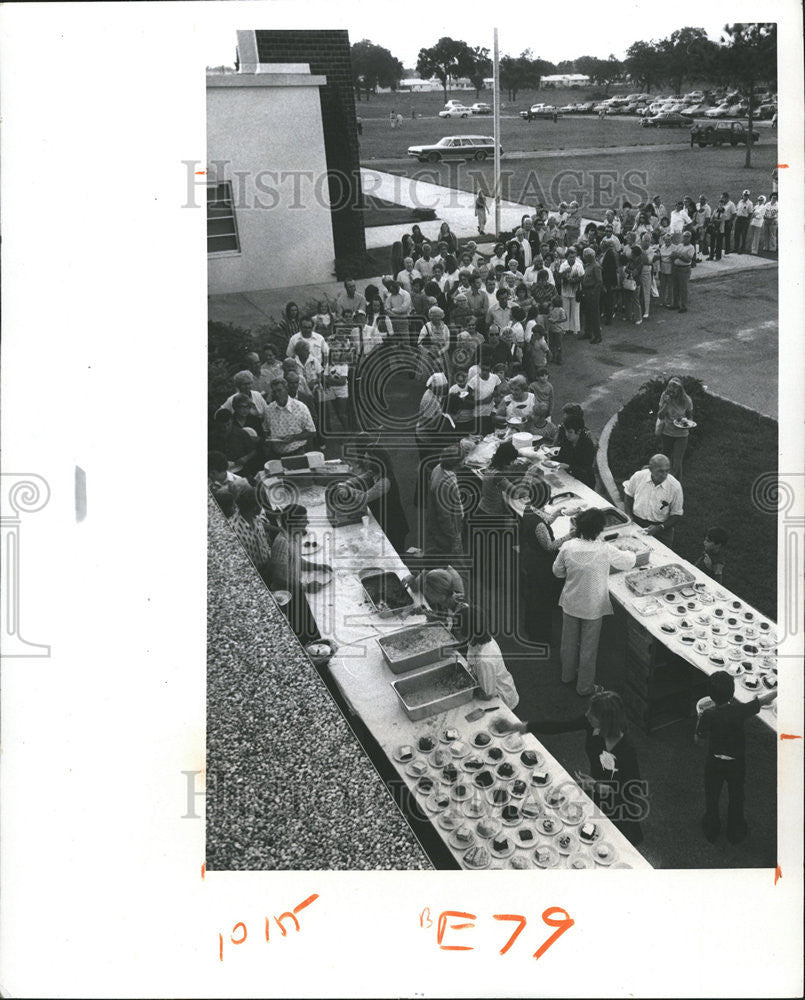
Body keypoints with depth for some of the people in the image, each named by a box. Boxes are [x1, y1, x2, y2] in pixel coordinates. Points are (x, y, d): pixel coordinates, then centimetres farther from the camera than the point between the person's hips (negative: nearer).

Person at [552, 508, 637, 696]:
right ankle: (585, 686, 30)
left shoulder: (568, 547, -18)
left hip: (570, 603, 3)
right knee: (589, 647, 15)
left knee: (569, 641, 24)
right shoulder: (605, 550, -25)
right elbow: (629, 561, -7)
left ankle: (568, 675, 45)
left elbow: (557, 571, -2)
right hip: (593, 607, -3)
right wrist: (631, 554, 15)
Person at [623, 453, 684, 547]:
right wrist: (629, 516, -2)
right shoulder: (638, 476, -11)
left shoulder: (675, 486, -15)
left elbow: (677, 515, -6)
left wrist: (659, 528, -18)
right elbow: (628, 495, 10)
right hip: (636, 525, 1)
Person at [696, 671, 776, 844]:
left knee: (711, 797, 25)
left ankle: (711, 830, 45)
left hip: (714, 762, 0)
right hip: (736, 763, 0)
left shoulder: (708, 715, -26)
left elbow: (699, 738, -11)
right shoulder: (740, 710, -29)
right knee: (736, 797, 25)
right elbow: (765, 699, -17)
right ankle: (735, 833, 45)